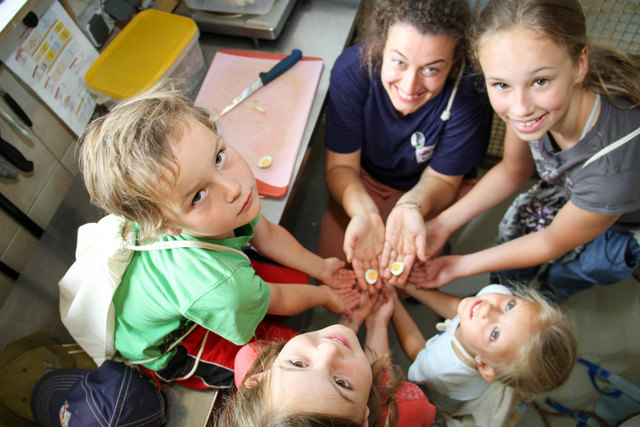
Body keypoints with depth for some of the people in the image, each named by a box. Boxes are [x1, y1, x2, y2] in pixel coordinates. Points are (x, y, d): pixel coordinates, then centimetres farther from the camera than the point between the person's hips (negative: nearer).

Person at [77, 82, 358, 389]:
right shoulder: (220, 287, -47)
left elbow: (265, 233, -5)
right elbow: (276, 300, -22)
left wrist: (320, 267, 3)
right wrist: (324, 295, -2)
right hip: (163, 352, -6)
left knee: (299, 277, 3)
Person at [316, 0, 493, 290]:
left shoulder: (469, 91, -32)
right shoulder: (353, 69, -29)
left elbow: (441, 178, -19)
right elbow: (341, 165, -23)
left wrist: (411, 207, -42)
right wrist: (364, 213, -44)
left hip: (430, 193, -1)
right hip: (365, 180, 2)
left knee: (402, 275, -18)